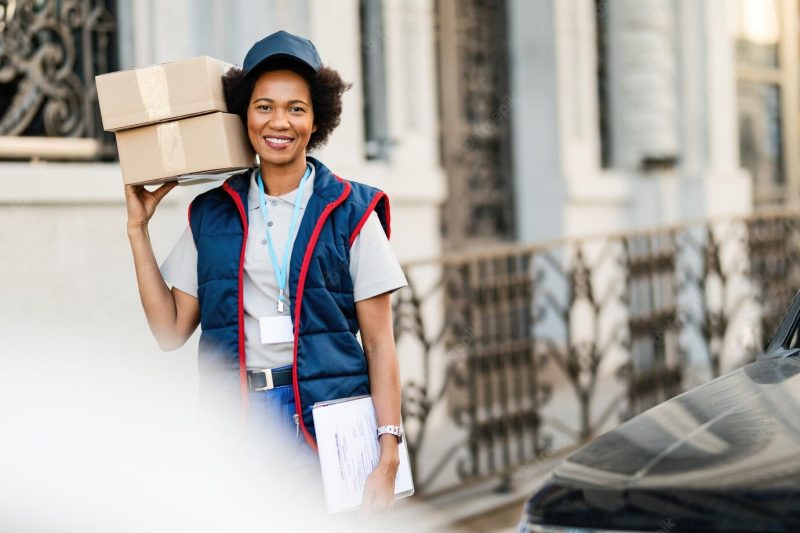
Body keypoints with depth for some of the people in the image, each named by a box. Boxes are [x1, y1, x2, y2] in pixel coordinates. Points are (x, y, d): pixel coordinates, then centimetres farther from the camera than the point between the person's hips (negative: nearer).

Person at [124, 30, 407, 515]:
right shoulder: (212, 215, 11)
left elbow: (379, 343, 0)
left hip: (326, 420, -2)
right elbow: (171, 329, 8)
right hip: (235, 420, 2)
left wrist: (388, 457, -8)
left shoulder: (350, 212, 2)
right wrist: (138, 228, 6)